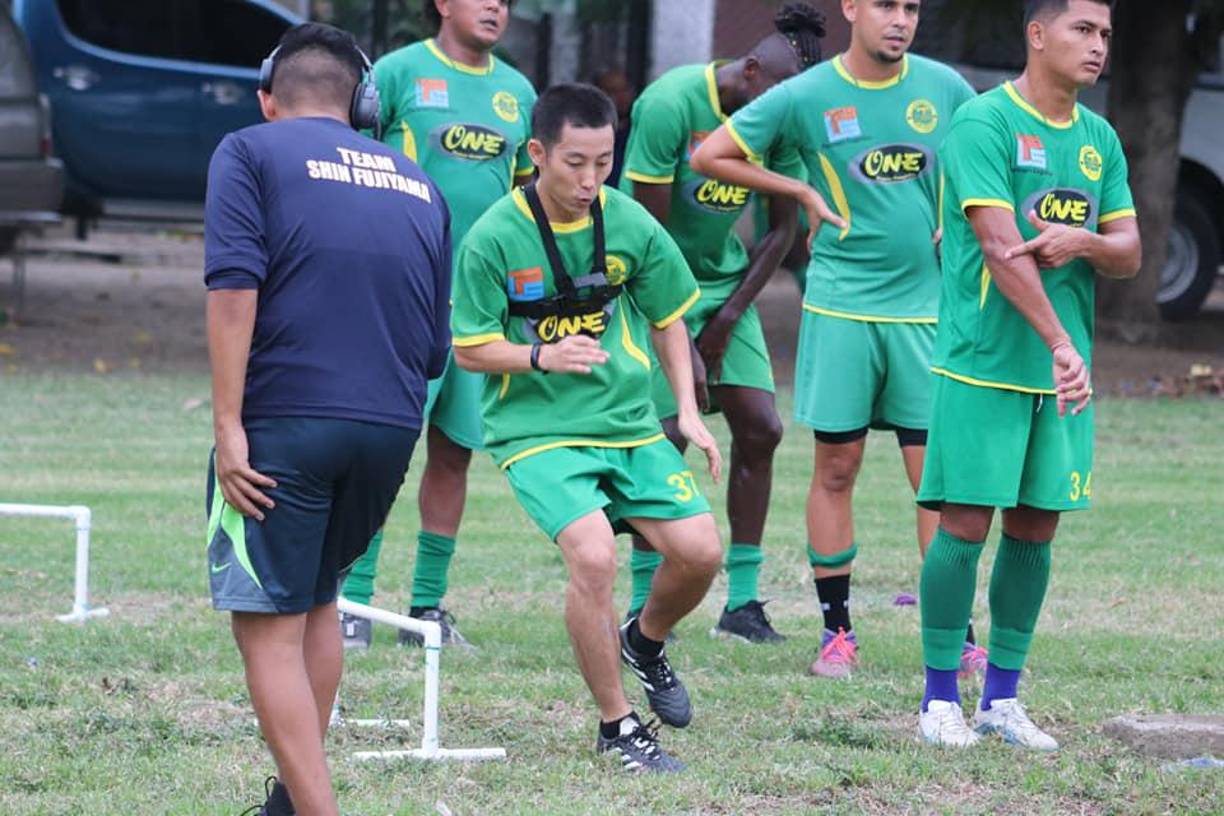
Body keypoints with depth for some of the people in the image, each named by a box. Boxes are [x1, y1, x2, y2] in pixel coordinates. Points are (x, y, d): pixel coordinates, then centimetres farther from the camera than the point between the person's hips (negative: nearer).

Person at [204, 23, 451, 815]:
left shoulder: (250, 153, 3)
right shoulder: (418, 184, 18)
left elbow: (235, 286, -12)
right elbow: (436, 349, 18)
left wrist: (229, 425, -13)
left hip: (285, 422, -5)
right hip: (394, 425, 5)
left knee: (270, 628, -2)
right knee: (318, 599, 24)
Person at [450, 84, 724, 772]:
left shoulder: (630, 224, -2)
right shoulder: (494, 239, -12)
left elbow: (668, 317, 14)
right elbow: (470, 350, -5)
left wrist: (688, 411, 5)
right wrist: (542, 357, -22)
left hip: (630, 423, 4)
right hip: (538, 431, -4)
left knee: (699, 551, -8)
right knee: (593, 556, -25)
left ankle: (646, 642, 28)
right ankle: (617, 725, -7)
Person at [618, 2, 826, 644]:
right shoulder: (671, 104, -23)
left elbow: (781, 230, 3)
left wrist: (727, 320, -5)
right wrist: (681, 347, -19)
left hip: (725, 279, 5)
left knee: (761, 428, -3)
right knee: (667, 435, -12)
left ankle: (743, 601, 5)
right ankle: (643, 604, -2)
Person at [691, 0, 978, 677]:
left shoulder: (944, 88, 4)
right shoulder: (806, 97, -2)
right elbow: (711, 155, 4)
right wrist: (804, 194, 2)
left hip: (926, 306, 1)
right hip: (841, 307, -1)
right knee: (836, 468, 3)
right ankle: (836, 630, 12)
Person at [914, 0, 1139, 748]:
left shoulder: (1100, 139, 12)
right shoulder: (984, 123, -9)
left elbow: (1129, 254, 10)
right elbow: (999, 245, -18)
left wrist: (1084, 242, -14)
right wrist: (1060, 343, -25)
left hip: (1063, 374, 6)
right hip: (984, 366, -6)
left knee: (1035, 529, 8)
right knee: (966, 524, -4)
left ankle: (1002, 699, 16)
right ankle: (940, 699, 5)